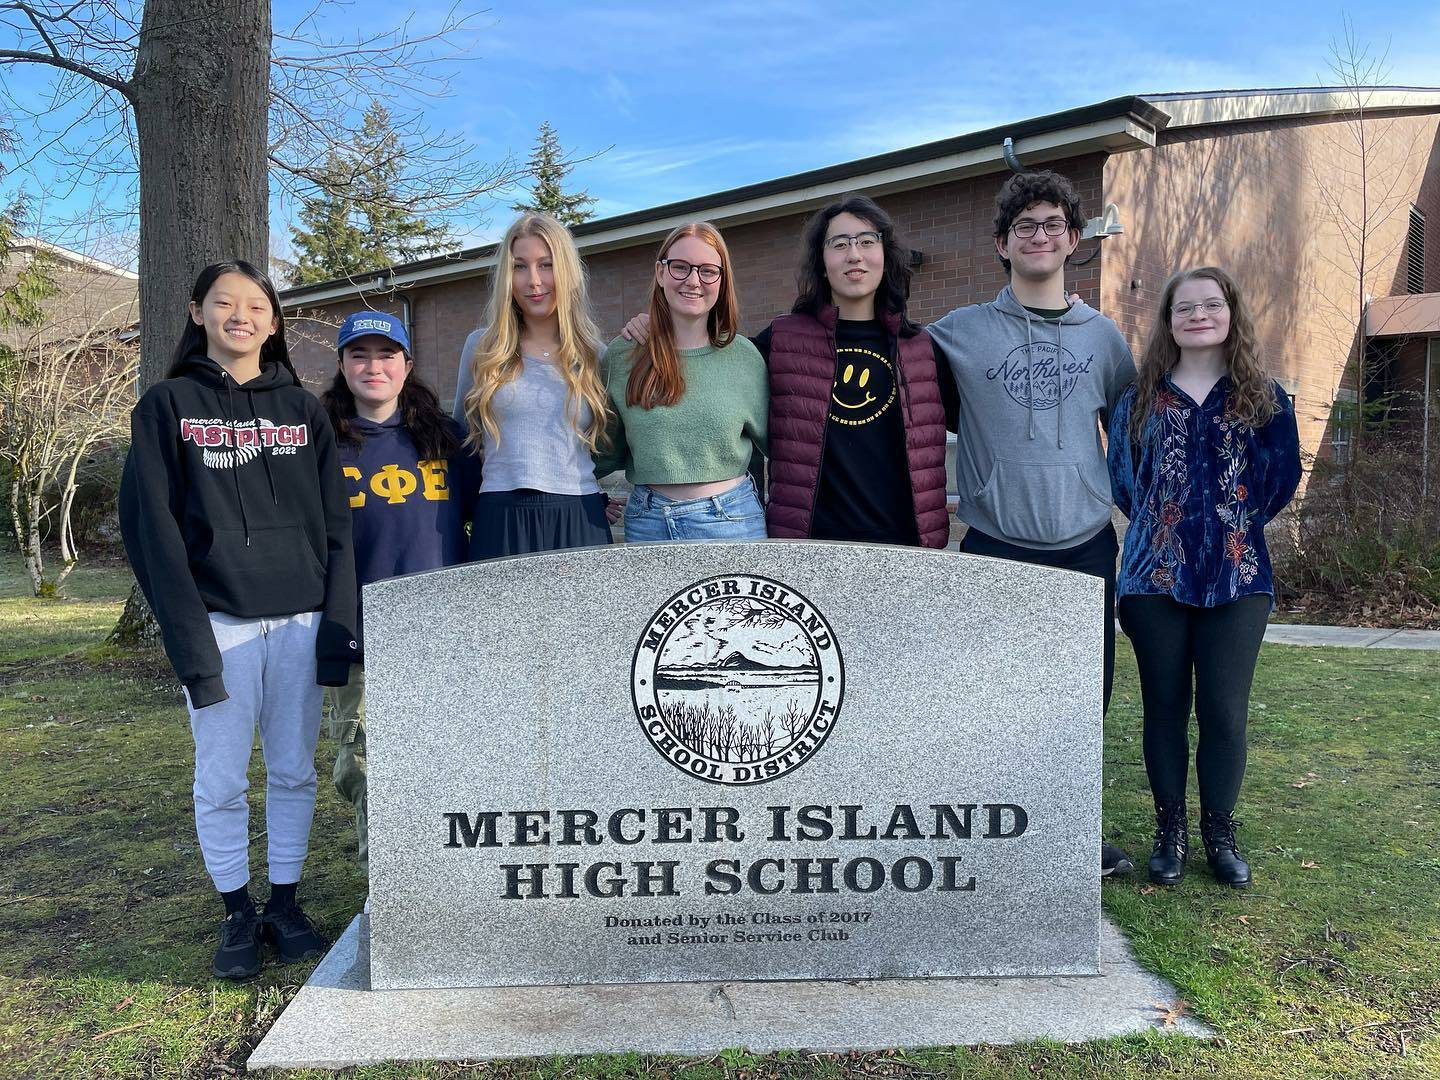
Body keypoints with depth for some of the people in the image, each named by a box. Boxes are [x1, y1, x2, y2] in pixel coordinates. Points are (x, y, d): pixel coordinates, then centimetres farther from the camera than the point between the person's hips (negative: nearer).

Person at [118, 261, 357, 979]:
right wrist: (190, 643, -13)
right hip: (219, 622, -2)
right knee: (221, 779, 5)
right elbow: (152, 527, -4)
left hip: (300, 620, 2)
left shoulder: (301, 409, 10)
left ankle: (284, 902, 24)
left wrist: (339, 623, -3)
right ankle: (237, 913, 21)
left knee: (294, 770, 9)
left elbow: (334, 523, 7)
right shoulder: (168, 406, 3)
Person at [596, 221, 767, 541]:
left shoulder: (744, 356, 1)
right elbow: (608, 452, 12)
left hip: (731, 520, -1)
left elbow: (772, 444, 9)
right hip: (647, 523, 1)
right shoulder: (621, 355, 1)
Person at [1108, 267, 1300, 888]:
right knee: (1165, 707, 7)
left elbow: (1282, 479, 7)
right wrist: (1162, 529, 7)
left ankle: (1220, 833, 19)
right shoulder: (1139, 400, 6)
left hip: (1238, 579, 0)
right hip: (1156, 578, 0)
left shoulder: (1265, 399, 6)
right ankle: (1170, 832, 20)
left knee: (1225, 710, 2)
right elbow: (1122, 481, 10)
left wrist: (1234, 527, 5)